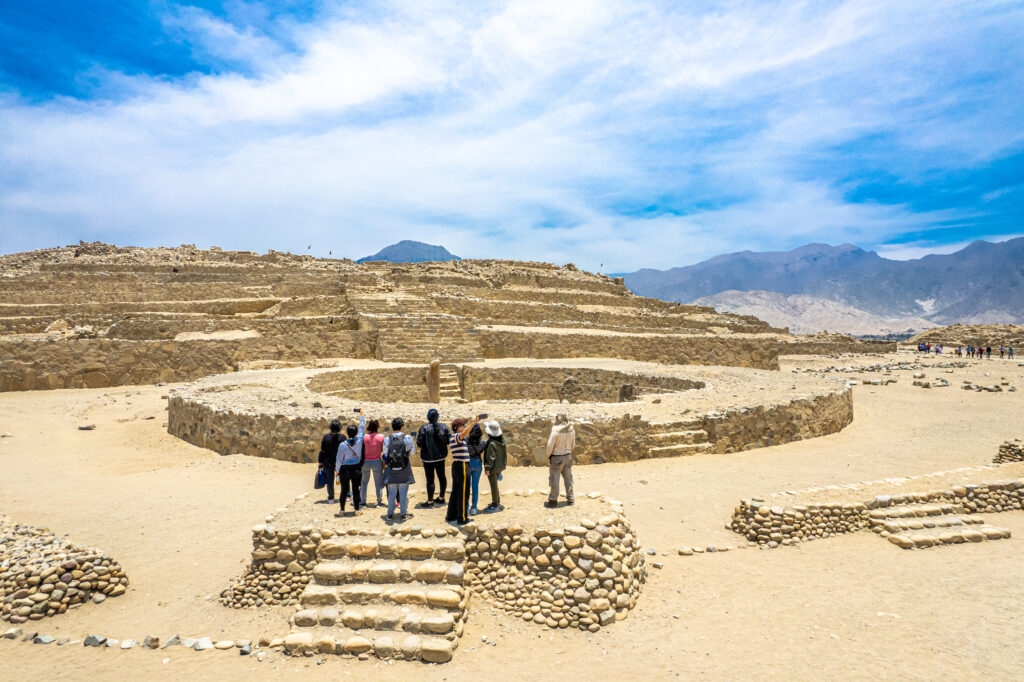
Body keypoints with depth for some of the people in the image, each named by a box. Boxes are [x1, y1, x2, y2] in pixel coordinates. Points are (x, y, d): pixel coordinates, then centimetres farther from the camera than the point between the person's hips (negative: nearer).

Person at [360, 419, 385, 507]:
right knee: (378, 482, 11)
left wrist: (361, 462, 9)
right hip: (377, 462, 0)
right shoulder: (381, 437, -11)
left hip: (366, 462, 1)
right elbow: (383, 449, -3)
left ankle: (363, 502, 17)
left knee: (364, 482, 15)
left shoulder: (365, 437, -11)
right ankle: (379, 502, 13)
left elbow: (362, 451, -4)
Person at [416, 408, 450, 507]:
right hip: (441, 456, 5)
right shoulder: (443, 427, -1)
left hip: (428, 457, -4)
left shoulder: (424, 428, -14)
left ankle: (430, 501, 10)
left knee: (430, 479, 2)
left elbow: (419, 444, -14)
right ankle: (441, 497, 30)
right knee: (441, 476, 18)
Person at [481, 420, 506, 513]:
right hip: (500, 466, 9)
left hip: (493, 468, -9)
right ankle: (497, 502, 35)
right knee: (495, 485, 23)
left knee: (494, 486, 3)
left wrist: (487, 468, -17)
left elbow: (491, 457, -23)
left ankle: (495, 506, 12)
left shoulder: (491, 443, -25)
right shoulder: (501, 439, 0)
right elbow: (503, 453, 11)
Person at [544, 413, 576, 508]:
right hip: (568, 457, 6)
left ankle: (553, 501, 11)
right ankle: (570, 499, 22)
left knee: (554, 479, 4)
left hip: (557, 458, -6)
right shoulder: (571, 430, -3)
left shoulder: (555, 431, -22)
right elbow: (573, 444, 8)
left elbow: (550, 446, -18)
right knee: (568, 478, 15)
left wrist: (548, 456, -2)